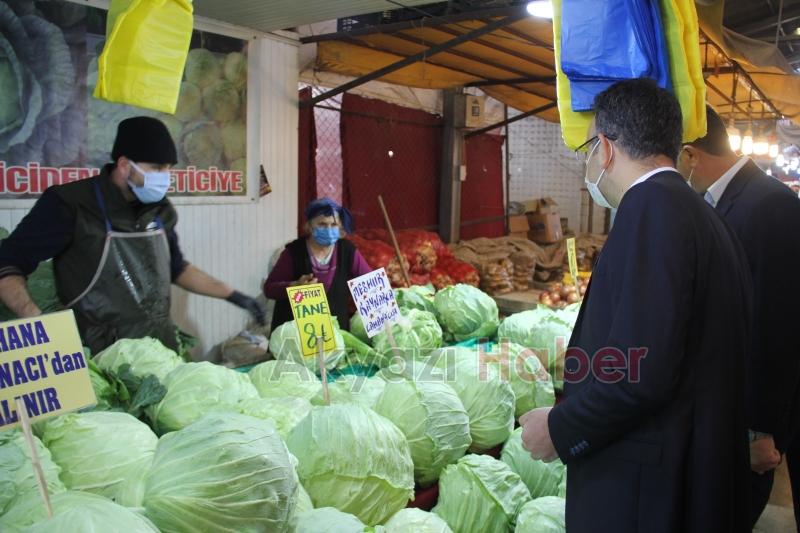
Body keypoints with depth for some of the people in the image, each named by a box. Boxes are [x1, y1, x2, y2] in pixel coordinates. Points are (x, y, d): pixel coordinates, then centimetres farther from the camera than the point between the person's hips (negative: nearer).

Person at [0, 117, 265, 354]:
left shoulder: (160, 210, 7)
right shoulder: (69, 205, -11)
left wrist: (233, 295, 17)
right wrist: (34, 319, -27)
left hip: (163, 348, 5)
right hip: (104, 356, -5)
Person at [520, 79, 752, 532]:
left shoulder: (652, 205, -18)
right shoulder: (701, 213, 10)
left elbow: (641, 370, -26)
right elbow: (695, 358, 13)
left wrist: (560, 430, -12)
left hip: (647, 486, -9)